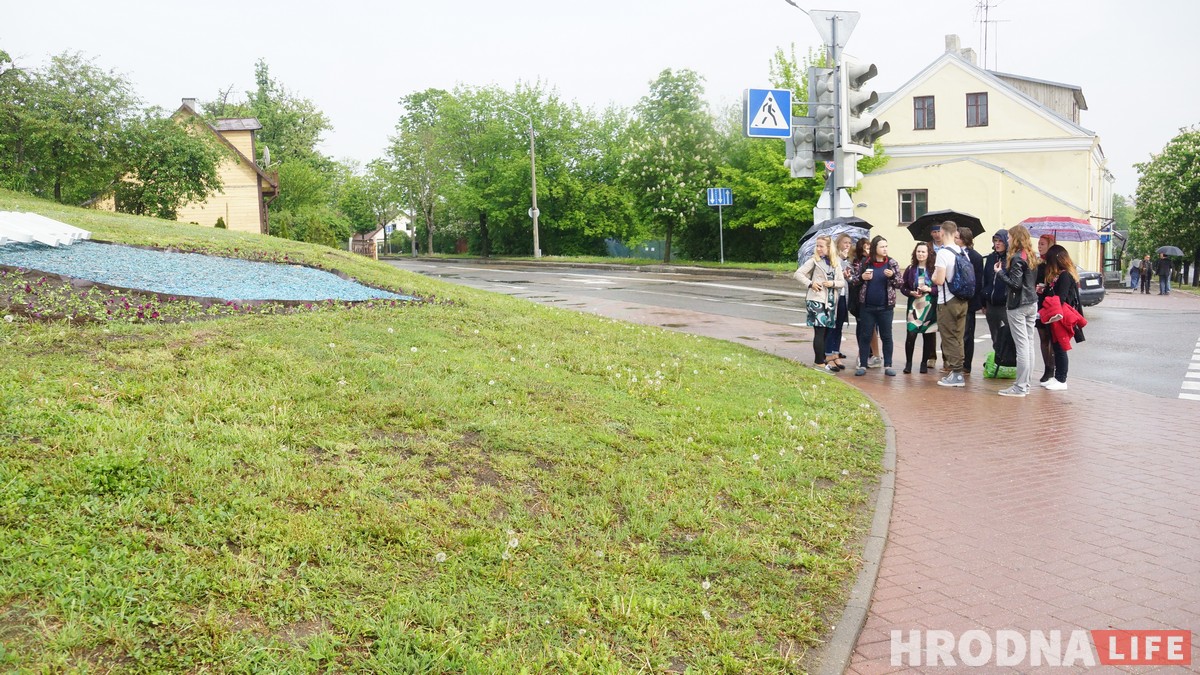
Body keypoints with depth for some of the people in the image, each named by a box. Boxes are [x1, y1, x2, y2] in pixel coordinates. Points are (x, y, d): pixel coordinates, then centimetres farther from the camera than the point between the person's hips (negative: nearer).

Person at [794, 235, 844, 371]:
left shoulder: (836, 263, 11)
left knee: (826, 331, 8)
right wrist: (810, 284, -13)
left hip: (831, 301, 5)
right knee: (820, 331, -7)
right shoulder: (814, 261, -2)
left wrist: (833, 283, -9)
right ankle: (821, 362, -3)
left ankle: (821, 359, 17)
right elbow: (798, 274, -5)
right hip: (816, 300, -5)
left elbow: (842, 282, 10)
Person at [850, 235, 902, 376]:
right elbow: (853, 279, 7)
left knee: (886, 336, 5)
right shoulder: (864, 263, 1)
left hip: (886, 307, 0)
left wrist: (892, 276, -17)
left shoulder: (892, 263, 2)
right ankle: (862, 365, 11)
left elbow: (900, 284, 2)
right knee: (865, 336, 4)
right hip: (867, 307, 0)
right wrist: (862, 277, -13)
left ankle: (888, 366, 12)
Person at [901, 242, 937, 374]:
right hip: (914, 306, 1)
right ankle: (908, 362, 5)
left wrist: (929, 289, -16)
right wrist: (911, 293, -10)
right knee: (911, 335, -7)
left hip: (930, 307, 0)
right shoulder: (910, 269, 5)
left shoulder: (934, 269, -1)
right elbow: (903, 287, 8)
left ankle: (924, 363, 17)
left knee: (928, 336, 4)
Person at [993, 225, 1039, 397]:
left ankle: (1020, 387, -6)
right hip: (1032, 303, 9)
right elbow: (1034, 281, 17)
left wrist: (999, 272, -8)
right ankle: (1026, 383, 17)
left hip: (1018, 305, -9)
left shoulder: (1017, 258, -14)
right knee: (1029, 343, 11)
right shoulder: (1030, 256, 13)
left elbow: (1015, 284, -18)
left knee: (1022, 345, -8)